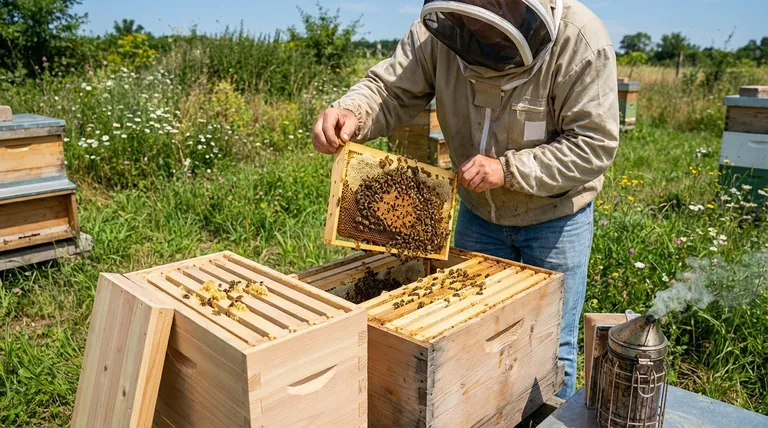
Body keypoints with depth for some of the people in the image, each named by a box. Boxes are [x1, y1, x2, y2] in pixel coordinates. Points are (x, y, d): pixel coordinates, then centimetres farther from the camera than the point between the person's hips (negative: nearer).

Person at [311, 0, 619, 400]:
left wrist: (508, 169, -34)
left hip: (555, 218, -3)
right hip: (478, 212, 4)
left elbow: (594, 144, -24)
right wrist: (350, 112, -36)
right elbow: (391, 89, -14)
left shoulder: (579, 39, -26)